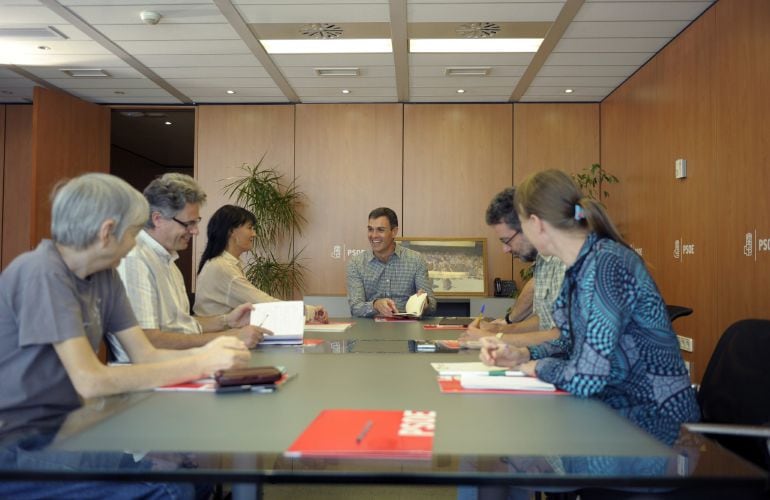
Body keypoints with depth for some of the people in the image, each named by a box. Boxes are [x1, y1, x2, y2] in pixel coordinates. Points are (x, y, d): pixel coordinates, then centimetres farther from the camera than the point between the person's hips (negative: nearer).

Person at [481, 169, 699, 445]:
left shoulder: (607, 265, -24)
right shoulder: (580, 265, 3)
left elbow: (584, 377, -28)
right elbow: (573, 342, 13)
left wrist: (537, 367, -9)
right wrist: (522, 355, -2)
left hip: (653, 419, -7)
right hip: (617, 405, 7)